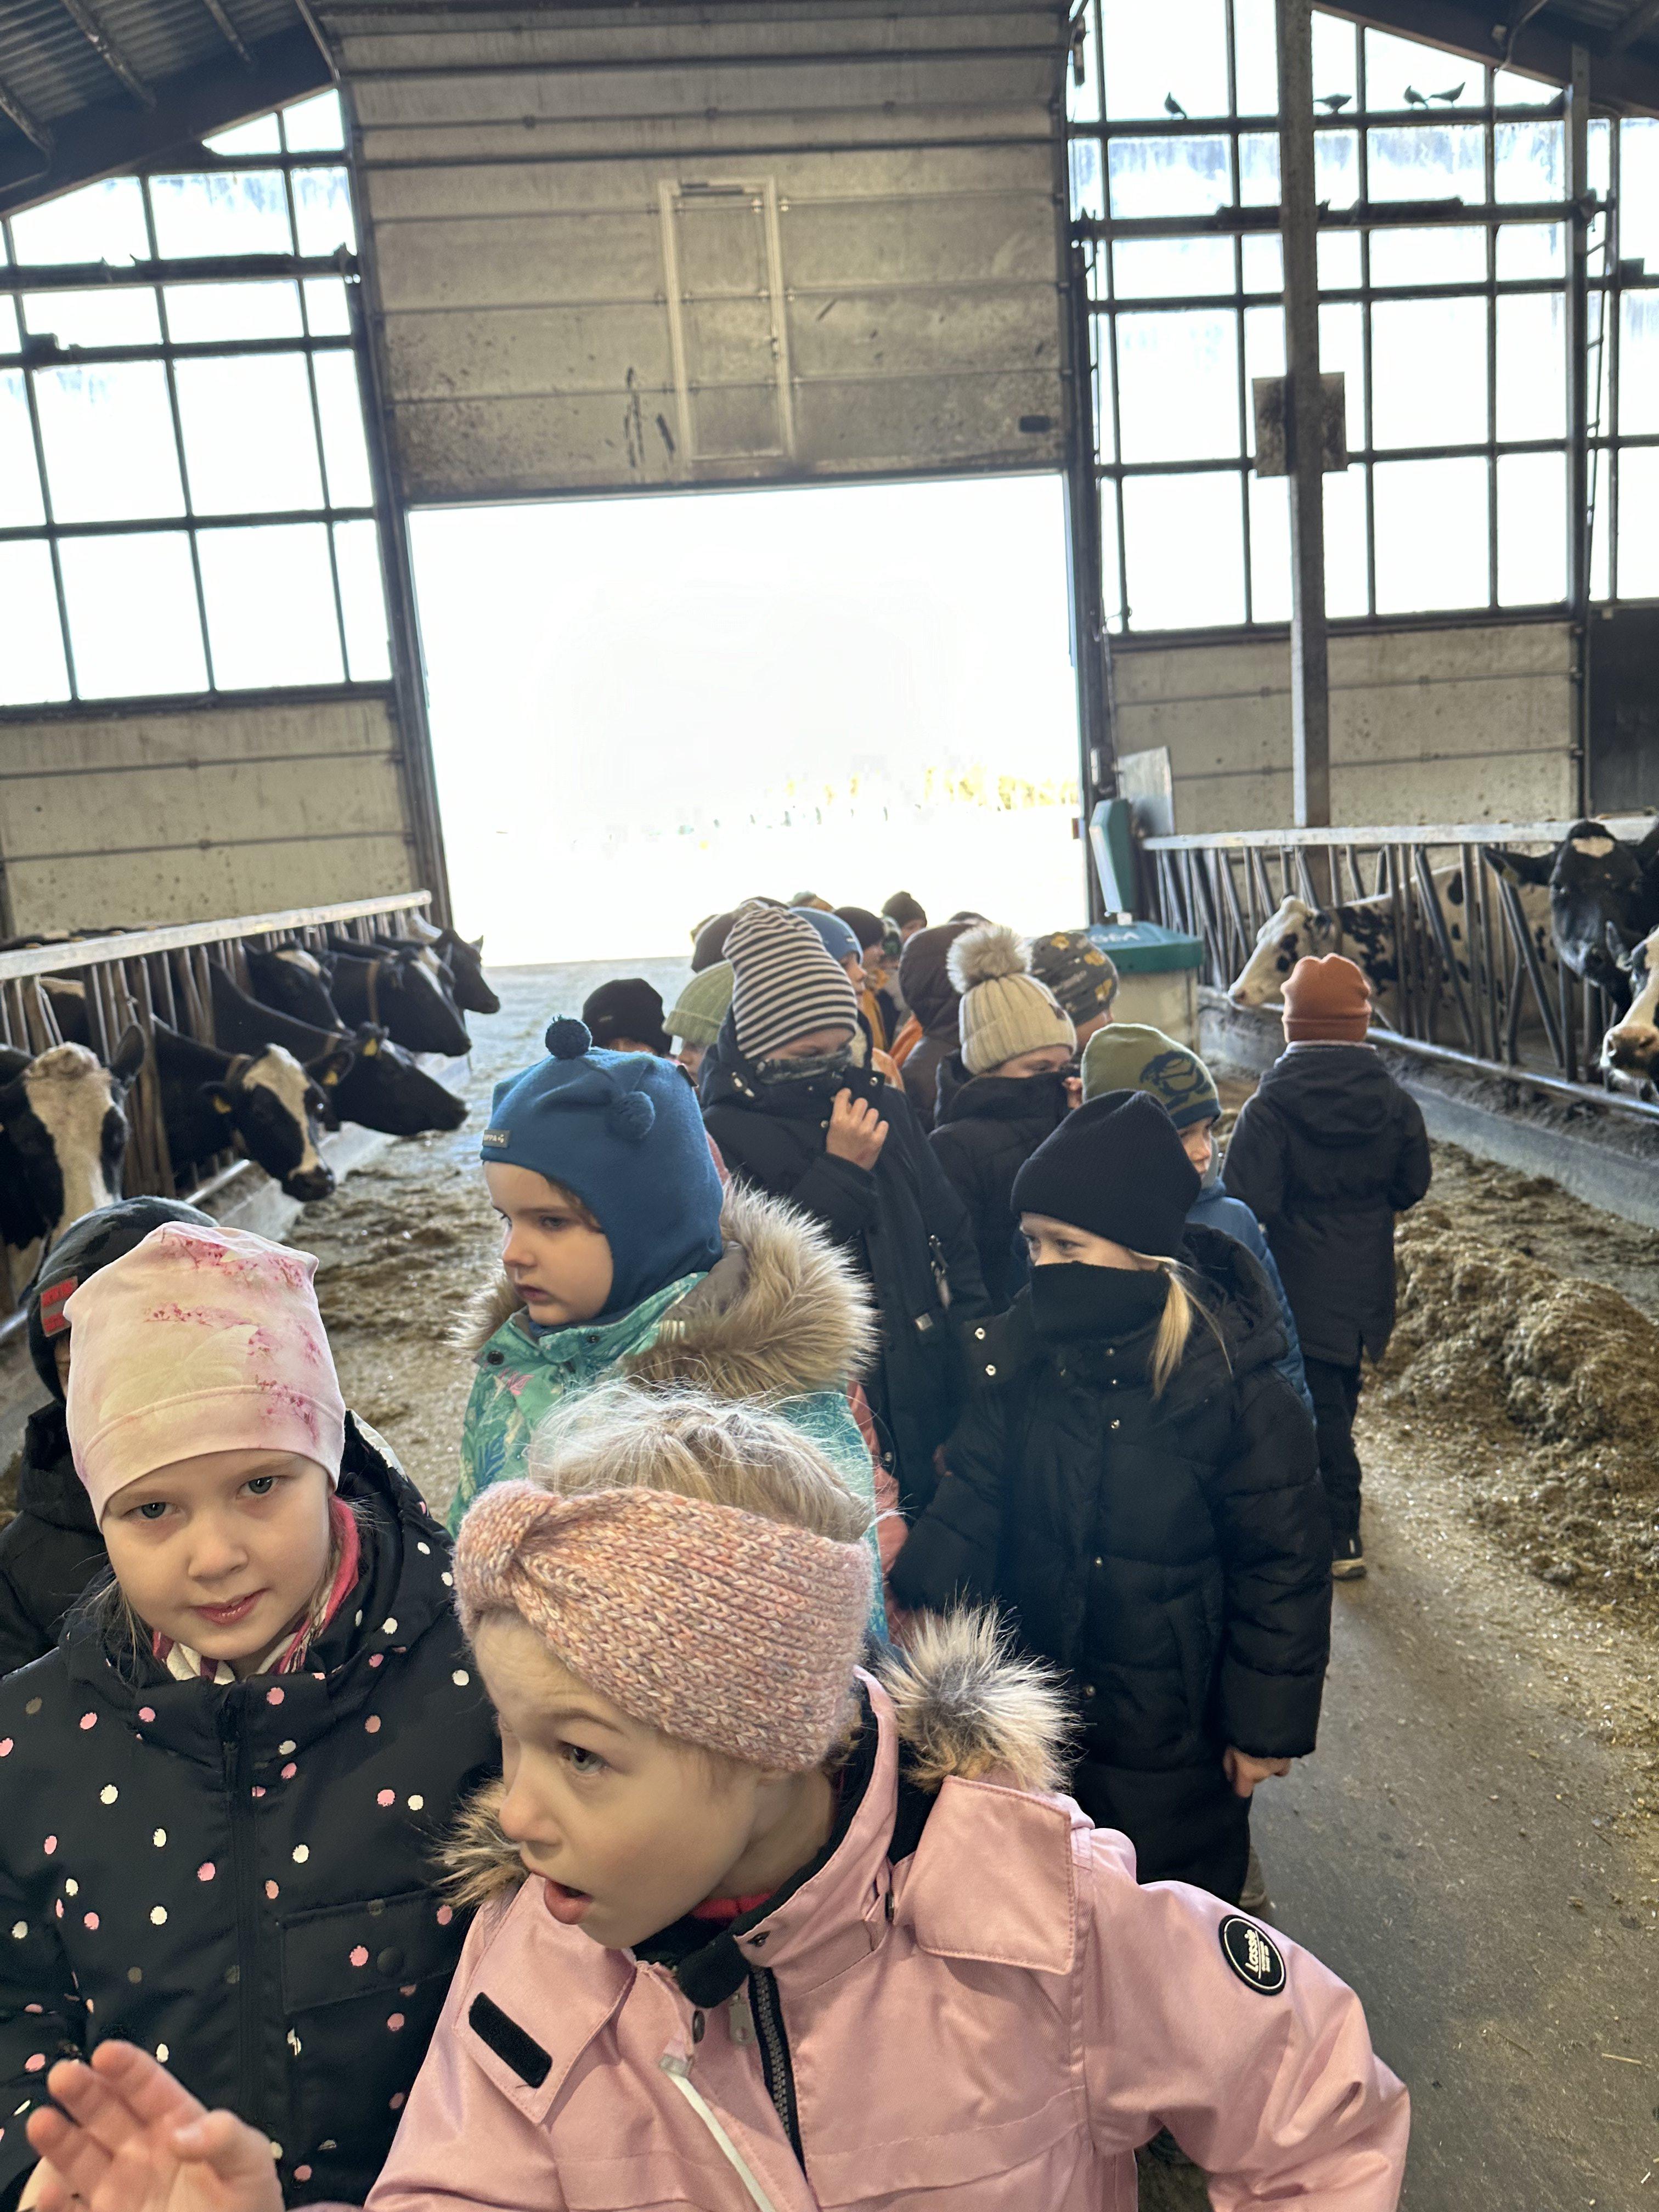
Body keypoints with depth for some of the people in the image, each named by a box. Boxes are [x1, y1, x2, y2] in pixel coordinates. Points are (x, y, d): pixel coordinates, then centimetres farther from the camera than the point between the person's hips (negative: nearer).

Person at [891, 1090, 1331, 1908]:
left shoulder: (1234, 1384, -21)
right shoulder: (1022, 1351, -9)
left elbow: (1282, 1565, -13)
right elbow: (973, 1497, -7)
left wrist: (1266, 1725, -8)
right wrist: (911, 1611, -19)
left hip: (1172, 1733, -3)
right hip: (1040, 1708, 4)